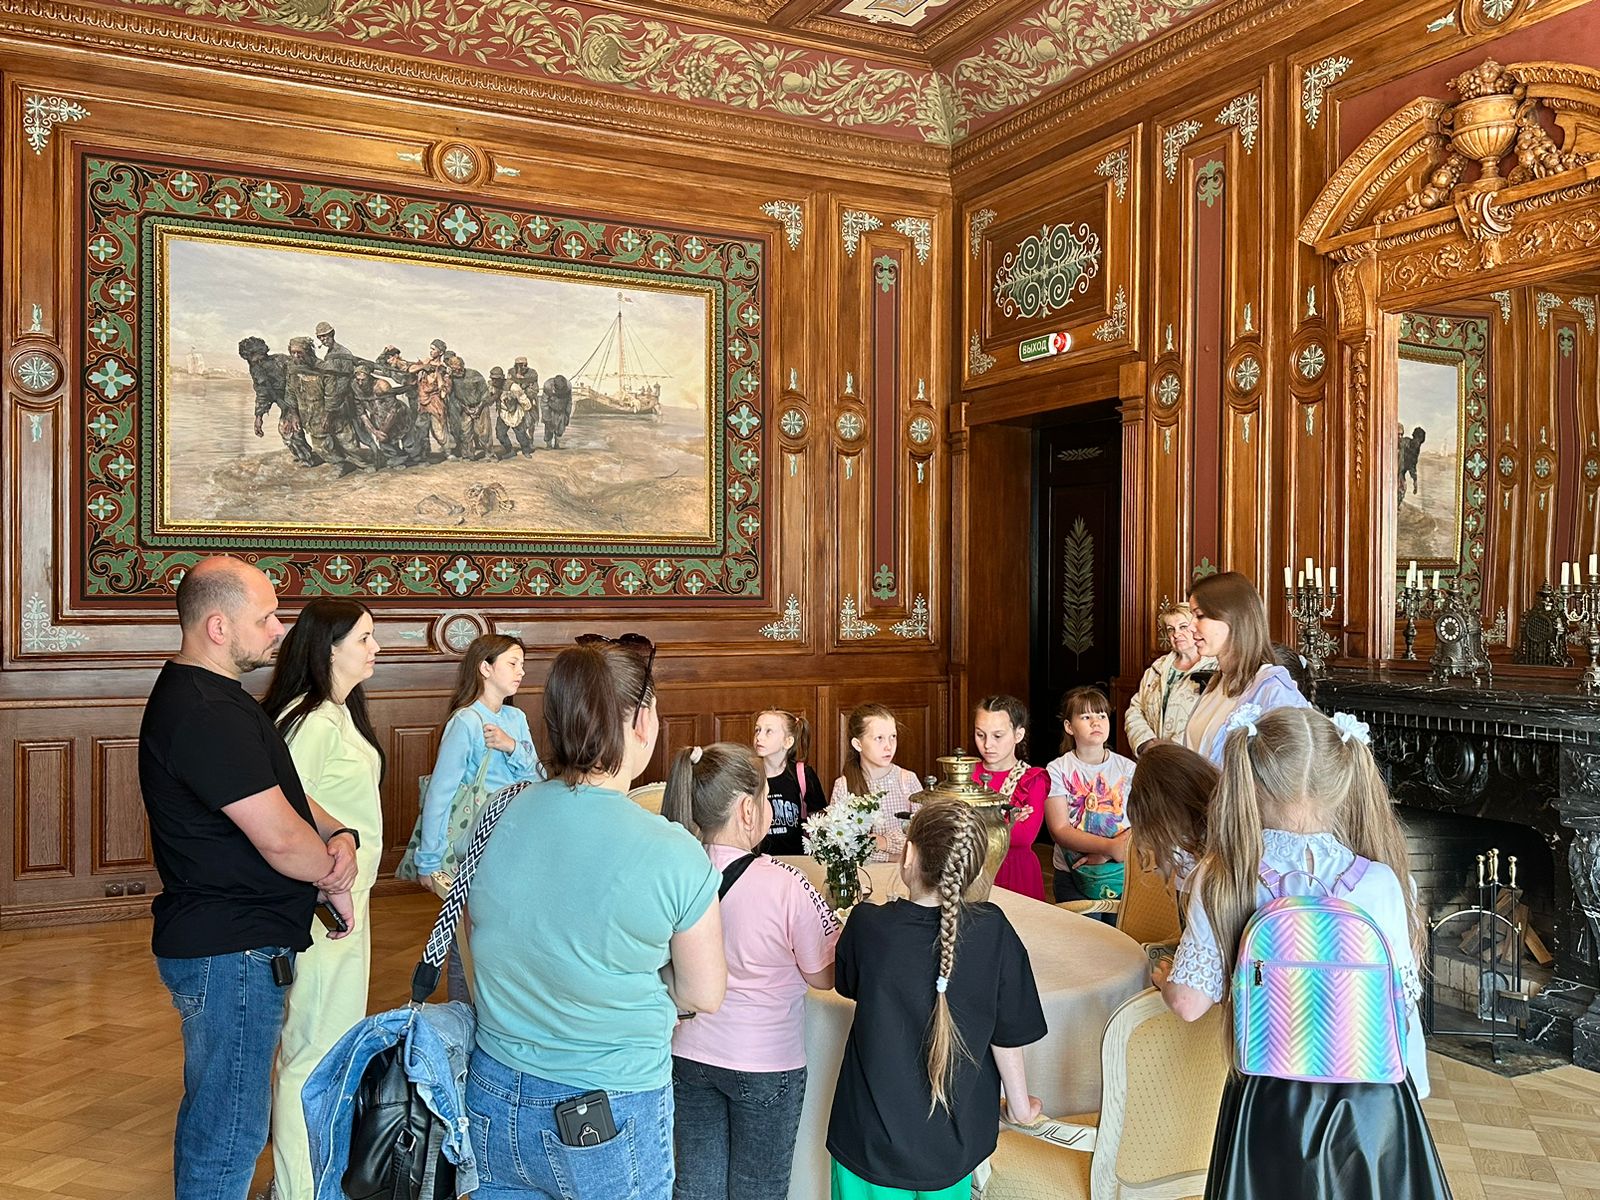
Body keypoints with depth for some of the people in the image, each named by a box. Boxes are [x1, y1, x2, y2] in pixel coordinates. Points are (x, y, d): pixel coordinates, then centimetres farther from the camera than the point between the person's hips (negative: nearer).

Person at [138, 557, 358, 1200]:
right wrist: (333, 877, -6)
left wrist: (338, 835, -6)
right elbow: (278, 838, -25)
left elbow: (282, 792, 13)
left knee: (212, 1111, 24)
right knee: (230, 1129, 1)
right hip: (231, 952, -11)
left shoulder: (206, 694, 11)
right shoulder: (207, 713, -24)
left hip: (217, 940, 11)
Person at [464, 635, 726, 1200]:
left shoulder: (494, 820, -10)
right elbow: (703, 995, -10)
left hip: (495, 1104, 4)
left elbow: (482, 949, 6)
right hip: (610, 1125, -3)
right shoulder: (674, 856, -22)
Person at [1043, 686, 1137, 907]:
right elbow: (1059, 831, -12)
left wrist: (1104, 855, -18)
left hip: (1122, 874, 2)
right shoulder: (1057, 771, -4)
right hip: (1072, 878, -2)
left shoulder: (1127, 769, 2)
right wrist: (1110, 847, -24)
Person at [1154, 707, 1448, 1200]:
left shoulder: (1221, 880, -14)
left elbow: (1189, 1002, -9)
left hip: (1264, 1100, 1)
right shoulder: (1377, 884, -16)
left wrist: (1162, 977, 11)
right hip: (1369, 1102, 0)